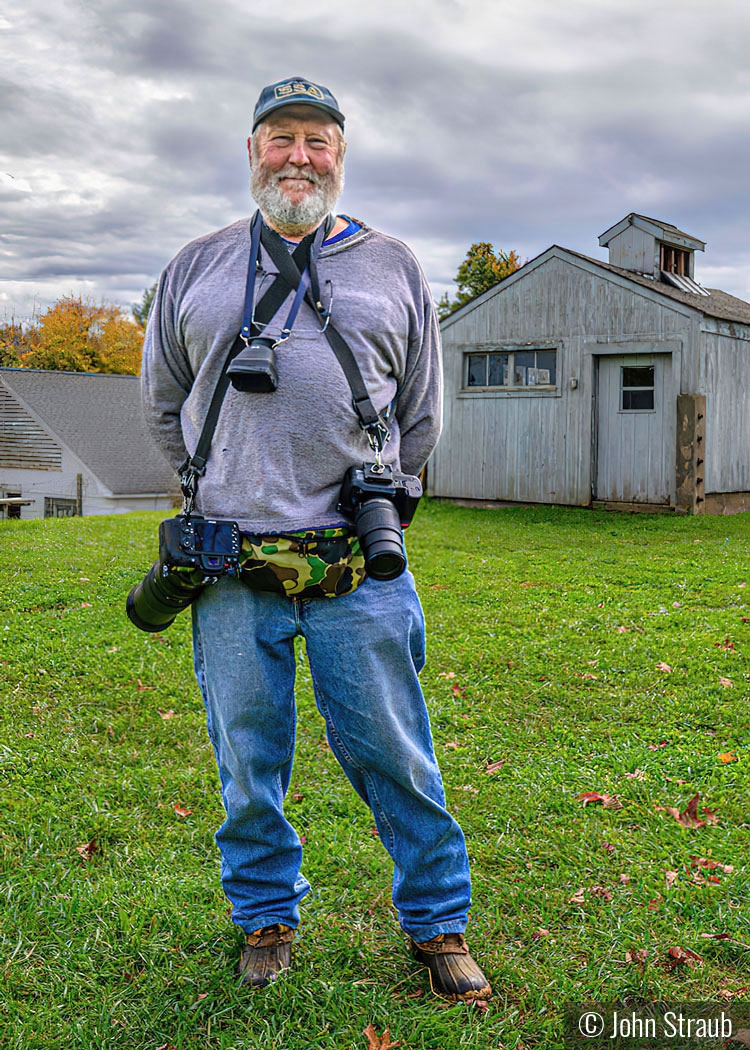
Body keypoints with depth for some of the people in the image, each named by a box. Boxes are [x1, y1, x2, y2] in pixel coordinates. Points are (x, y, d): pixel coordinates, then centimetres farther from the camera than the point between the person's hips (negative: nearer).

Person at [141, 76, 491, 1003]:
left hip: (357, 567, -1)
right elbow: (163, 404, 20)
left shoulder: (392, 268, 11)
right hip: (231, 566, 1)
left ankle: (438, 925, 22)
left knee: (392, 754, 5)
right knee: (248, 760, 11)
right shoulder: (196, 268, 12)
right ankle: (266, 918, 31)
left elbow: (420, 416, 17)